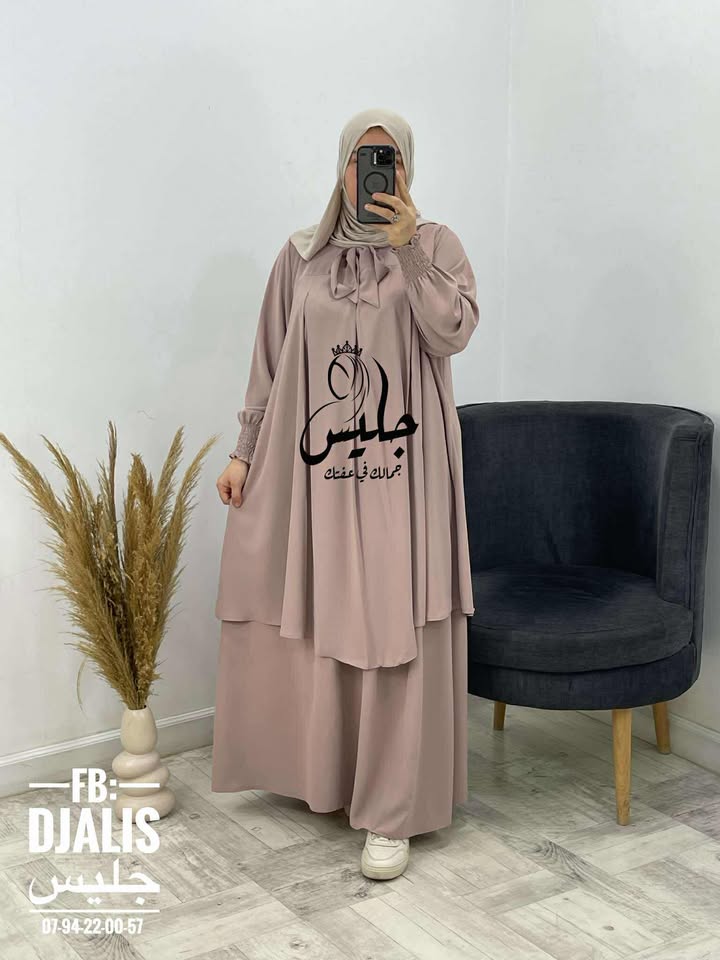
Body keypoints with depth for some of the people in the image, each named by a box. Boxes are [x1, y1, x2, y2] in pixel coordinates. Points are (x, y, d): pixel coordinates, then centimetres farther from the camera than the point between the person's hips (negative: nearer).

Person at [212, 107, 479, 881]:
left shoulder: (435, 244, 2)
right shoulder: (301, 255, 8)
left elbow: (454, 332, -13)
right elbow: (270, 361, 9)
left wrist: (407, 248, -19)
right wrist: (244, 451, 5)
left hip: (400, 470, -2)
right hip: (313, 466, 3)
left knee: (394, 630, -4)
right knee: (310, 623, 10)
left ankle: (392, 813, 6)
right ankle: (321, 767, 33)